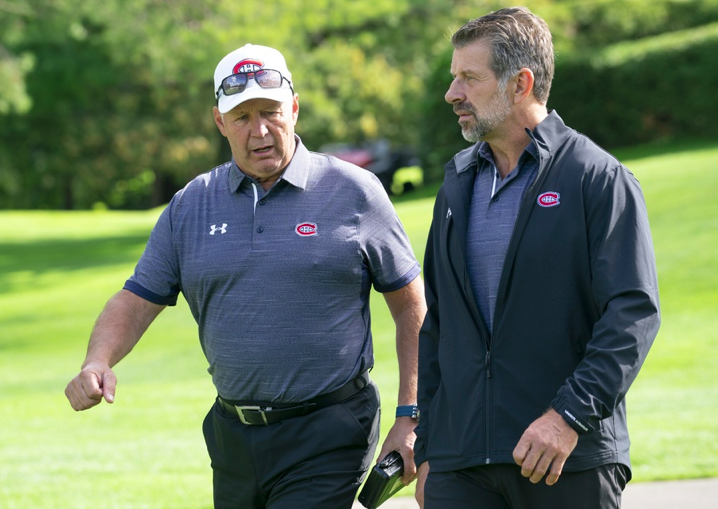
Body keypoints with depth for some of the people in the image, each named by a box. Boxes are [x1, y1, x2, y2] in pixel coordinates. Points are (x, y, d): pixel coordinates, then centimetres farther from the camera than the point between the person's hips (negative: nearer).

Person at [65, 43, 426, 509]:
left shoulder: (353, 192, -1)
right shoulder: (191, 205, 9)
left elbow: (412, 307, 2)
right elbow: (137, 301, 9)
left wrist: (409, 419, -3)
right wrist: (98, 363, -12)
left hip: (327, 438, -5)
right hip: (234, 435, 5)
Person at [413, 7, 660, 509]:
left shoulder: (599, 179, -3)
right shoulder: (459, 183, 16)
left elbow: (634, 313, -11)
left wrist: (569, 415, -21)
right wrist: (427, 448, 16)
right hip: (461, 461, 5)